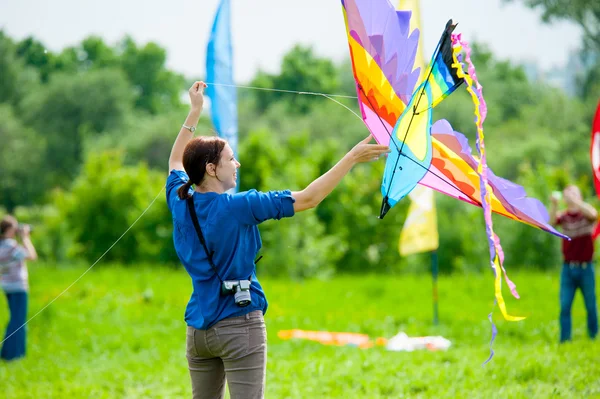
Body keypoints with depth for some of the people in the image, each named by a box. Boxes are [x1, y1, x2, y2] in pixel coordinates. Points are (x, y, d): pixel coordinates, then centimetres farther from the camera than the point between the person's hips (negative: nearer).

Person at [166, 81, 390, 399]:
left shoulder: (180, 203, 2)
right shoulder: (237, 207, -16)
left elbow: (176, 162, 26)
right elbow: (307, 199, -14)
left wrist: (195, 111, 31)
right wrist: (352, 158, -9)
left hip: (198, 328, 7)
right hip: (239, 324, -7)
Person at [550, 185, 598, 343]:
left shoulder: (586, 214, -1)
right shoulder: (563, 216, 4)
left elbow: (593, 214, -26)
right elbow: (552, 221, -19)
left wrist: (574, 199, -36)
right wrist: (554, 205, -39)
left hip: (585, 268, -1)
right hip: (568, 268, 1)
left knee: (591, 307, 6)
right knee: (564, 307, -3)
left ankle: (594, 338, 17)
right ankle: (565, 340, -1)